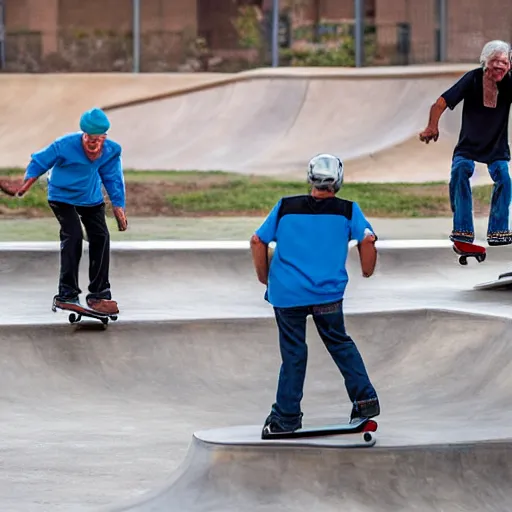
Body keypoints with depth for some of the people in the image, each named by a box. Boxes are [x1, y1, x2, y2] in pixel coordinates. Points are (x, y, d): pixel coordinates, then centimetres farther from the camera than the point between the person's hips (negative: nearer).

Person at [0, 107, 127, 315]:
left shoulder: (111, 151, -13)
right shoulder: (65, 145, -24)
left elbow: (113, 179, 2)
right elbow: (39, 162, -11)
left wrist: (118, 207, 3)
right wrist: (24, 187, -14)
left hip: (91, 199, 4)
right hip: (62, 196, -4)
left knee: (101, 237, -6)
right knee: (73, 236, -21)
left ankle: (99, 294, 7)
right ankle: (67, 294, -19)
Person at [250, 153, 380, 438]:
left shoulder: (285, 207, 7)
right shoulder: (347, 210, 4)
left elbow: (258, 241, 6)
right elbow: (367, 238, -7)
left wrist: (264, 277, 19)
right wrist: (368, 271, 10)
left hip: (286, 293, 0)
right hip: (329, 293, 0)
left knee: (293, 352, 7)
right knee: (340, 344, 18)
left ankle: (286, 417, 9)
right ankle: (366, 400, 13)